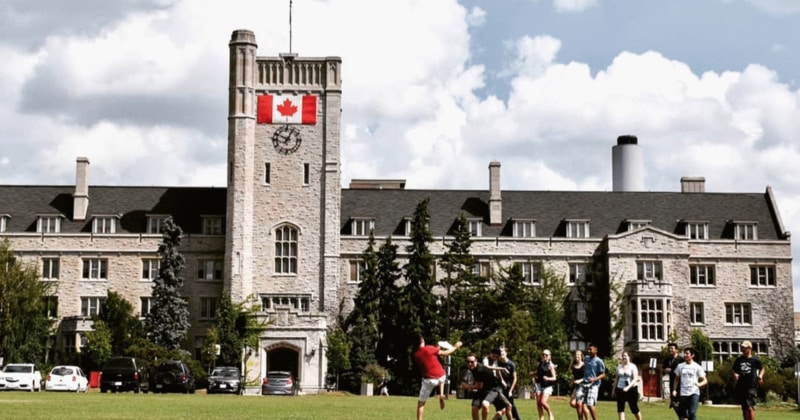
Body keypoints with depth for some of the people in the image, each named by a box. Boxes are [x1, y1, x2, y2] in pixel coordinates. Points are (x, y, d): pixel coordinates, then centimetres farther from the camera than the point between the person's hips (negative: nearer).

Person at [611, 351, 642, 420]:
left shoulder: (633, 367, -5)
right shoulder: (619, 367, 10)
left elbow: (635, 379, -14)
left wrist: (628, 387, -27)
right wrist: (613, 389, 13)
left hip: (631, 389, -4)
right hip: (620, 390, 4)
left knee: (634, 409, 5)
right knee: (620, 408, -8)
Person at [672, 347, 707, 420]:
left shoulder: (697, 367, -1)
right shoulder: (680, 366, 8)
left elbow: (705, 380, -1)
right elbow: (677, 379, 18)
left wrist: (699, 384, -22)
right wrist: (674, 389, 6)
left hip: (694, 393, -3)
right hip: (683, 393, 4)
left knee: (692, 413, -17)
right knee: (682, 414, 7)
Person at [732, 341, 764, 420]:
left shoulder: (755, 360, 1)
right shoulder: (738, 360, 10)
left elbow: (762, 368, 15)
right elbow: (735, 371, 17)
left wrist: (760, 375, -3)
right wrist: (735, 375, -5)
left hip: (752, 386, -4)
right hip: (741, 386, 4)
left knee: (750, 407, -14)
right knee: (744, 408, 11)